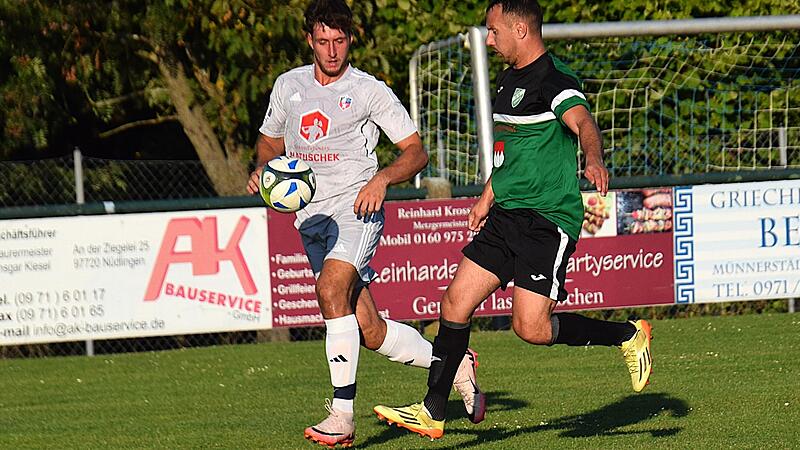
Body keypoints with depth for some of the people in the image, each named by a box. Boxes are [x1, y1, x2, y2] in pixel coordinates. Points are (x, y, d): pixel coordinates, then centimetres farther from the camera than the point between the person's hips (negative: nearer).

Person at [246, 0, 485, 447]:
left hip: (357, 207, -5)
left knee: (331, 288, -30)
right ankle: (456, 363, 24)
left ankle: (343, 414, -30)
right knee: (371, 332, 1)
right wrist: (262, 169, 6)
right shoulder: (288, 86, 14)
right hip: (312, 217, 5)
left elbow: (416, 152, 1)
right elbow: (270, 141, 28)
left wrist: (382, 179, -17)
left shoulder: (369, 91, 0)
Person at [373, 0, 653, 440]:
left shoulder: (553, 80, -14)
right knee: (456, 300, 2)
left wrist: (594, 161, -53)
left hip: (548, 220, -9)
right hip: (506, 217, 9)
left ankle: (628, 335, 8)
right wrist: (486, 200, 37)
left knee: (531, 327, -13)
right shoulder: (509, 80, 16)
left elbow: (582, 123, -33)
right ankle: (432, 412, 8)